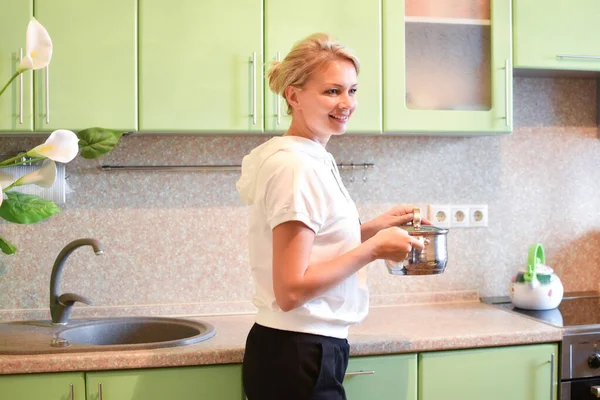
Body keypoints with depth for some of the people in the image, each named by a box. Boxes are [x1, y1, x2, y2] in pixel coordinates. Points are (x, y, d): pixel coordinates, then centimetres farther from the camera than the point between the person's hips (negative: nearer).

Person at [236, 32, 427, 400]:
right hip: (297, 360, -9)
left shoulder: (309, 159, 7)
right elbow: (291, 290, -24)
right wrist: (374, 248, -17)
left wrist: (371, 229, 6)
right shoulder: (295, 166, -20)